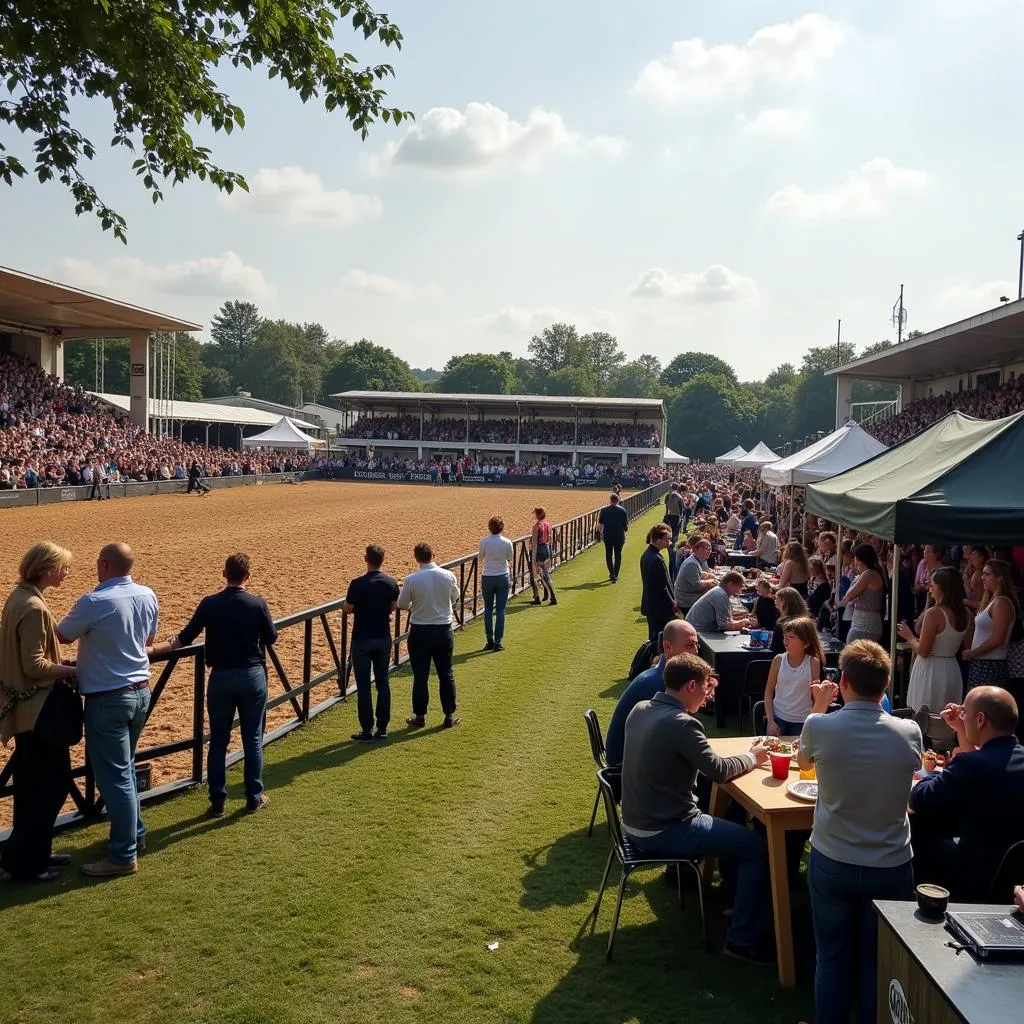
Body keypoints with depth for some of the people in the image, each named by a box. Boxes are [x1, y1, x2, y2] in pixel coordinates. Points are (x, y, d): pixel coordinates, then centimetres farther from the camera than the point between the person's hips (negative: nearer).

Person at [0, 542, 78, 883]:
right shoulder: (33, 608, -22)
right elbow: (34, 666, -23)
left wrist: (63, 665, 8)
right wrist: (74, 670, -12)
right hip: (36, 708, -10)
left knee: (34, 783, 18)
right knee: (54, 781, 0)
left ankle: (32, 852, 28)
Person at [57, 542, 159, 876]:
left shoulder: (94, 602, -20)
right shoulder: (148, 596, 0)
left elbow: (62, 636, -3)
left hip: (108, 699, -7)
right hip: (141, 691, 7)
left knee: (114, 776, 0)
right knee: (125, 767, 23)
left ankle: (123, 856, 6)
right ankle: (135, 833, 34)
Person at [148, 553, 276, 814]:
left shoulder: (209, 604, -6)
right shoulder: (258, 604, -9)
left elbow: (184, 639, -7)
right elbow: (271, 638, 2)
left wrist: (151, 650, -2)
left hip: (221, 677, 1)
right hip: (253, 675, 0)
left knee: (218, 741, 10)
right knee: (253, 739, 10)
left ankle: (217, 802, 14)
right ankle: (254, 798, 17)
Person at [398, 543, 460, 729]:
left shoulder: (411, 579, -15)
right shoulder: (448, 576, -8)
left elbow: (401, 604, -2)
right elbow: (455, 600, 8)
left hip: (419, 631, -2)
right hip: (444, 629, 2)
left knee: (420, 675, 8)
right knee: (446, 673, 11)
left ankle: (419, 716, 16)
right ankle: (449, 716, 18)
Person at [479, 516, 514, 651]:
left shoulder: (484, 541, -10)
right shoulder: (507, 542, -9)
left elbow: (481, 559, 1)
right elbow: (510, 559, 4)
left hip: (487, 578, 0)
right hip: (502, 577, 0)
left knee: (488, 610, 13)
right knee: (500, 611, 5)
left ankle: (490, 641, 14)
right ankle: (498, 642, 5)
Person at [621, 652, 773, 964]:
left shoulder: (639, 710, 3)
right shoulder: (682, 723, -24)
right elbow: (718, 771, -16)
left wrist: (700, 697, 13)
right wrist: (752, 757, 1)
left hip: (635, 824, 9)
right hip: (663, 833, -9)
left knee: (728, 821, 27)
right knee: (757, 847, -2)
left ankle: (737, 900, 38)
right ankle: (743, 941, 5)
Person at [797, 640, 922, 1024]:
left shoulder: (819, 727, -17)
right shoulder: (909, 732, -12)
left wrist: (819, 708, 18)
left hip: (831, 863, -1)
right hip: (890, 866, 1)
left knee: (832, 959, 14)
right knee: (879, 962, 15)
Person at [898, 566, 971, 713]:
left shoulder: (933, 613, -18)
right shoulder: (965, 613, 3)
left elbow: (923, 651, -17)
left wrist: (910, 637, 2)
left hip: (931, 670, -7)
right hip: (953, 670, 7)